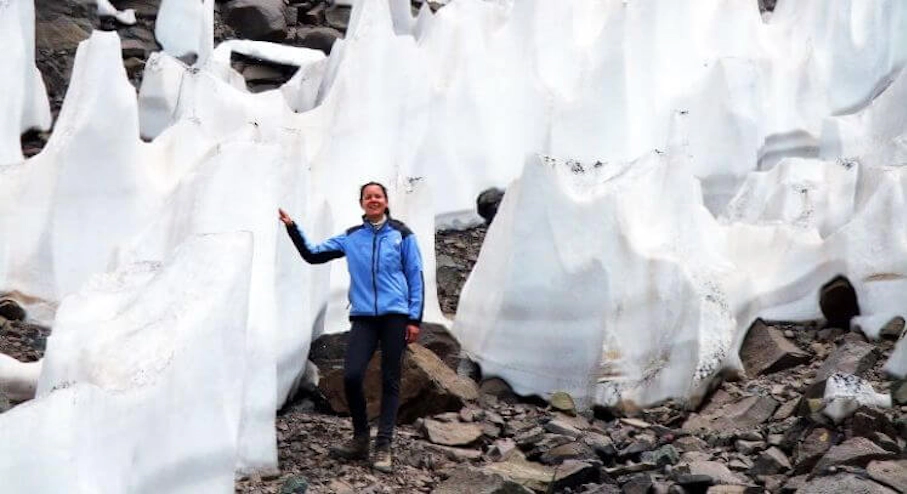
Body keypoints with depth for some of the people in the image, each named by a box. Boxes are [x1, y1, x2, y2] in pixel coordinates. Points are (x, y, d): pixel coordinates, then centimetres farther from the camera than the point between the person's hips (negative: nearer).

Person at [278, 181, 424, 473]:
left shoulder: (402, 235, 3)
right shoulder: (350, 238, 10)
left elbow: (415, 277, 3)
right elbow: (312, 255, 14)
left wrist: (414, 319, -3)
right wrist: (292, 228, 1)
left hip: (395, 315, -2)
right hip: (363, 316, 2)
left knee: (390, 380, 1)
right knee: (351, 376, -11)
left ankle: (383, 446, 3)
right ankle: (360, 439, 7)